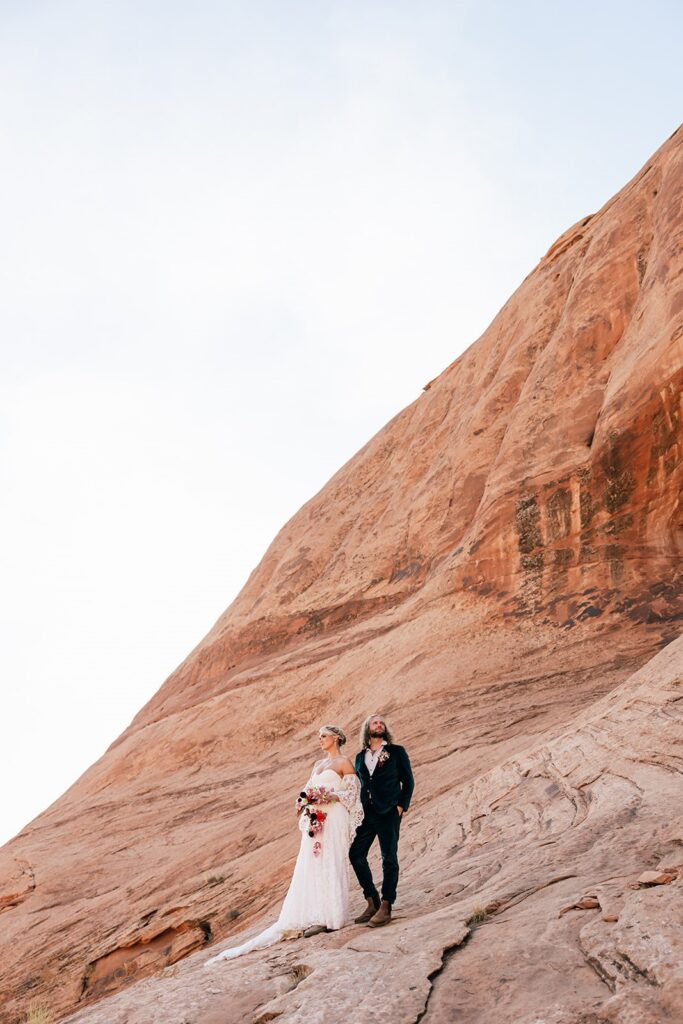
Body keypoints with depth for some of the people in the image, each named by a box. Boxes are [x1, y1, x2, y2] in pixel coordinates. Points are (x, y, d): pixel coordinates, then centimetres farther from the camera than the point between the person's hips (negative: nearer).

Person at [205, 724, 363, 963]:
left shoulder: (344, 763, -1)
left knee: (330, 866, -7)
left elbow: (352, 793, -7)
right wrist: (306, 800, -2)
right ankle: (317, 916, 4)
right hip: (316, 820, 7)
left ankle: (332, 917, -4)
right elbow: (308, 791, 20)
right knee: (311, 867, 3)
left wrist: (328, 797, -16)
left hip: (334, 820, -7)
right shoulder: (317, 764, 21)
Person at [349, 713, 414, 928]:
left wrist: (402, 806, -8)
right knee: (356, 855, 2)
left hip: (388, 813, -4)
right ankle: (372, 902, 15)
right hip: (366, 813, 5)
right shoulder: (360, 756, 14)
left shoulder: (396, 752, 4)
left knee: (389, 859, -2)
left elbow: (408, 781, 2)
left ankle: (385, 908, 4)